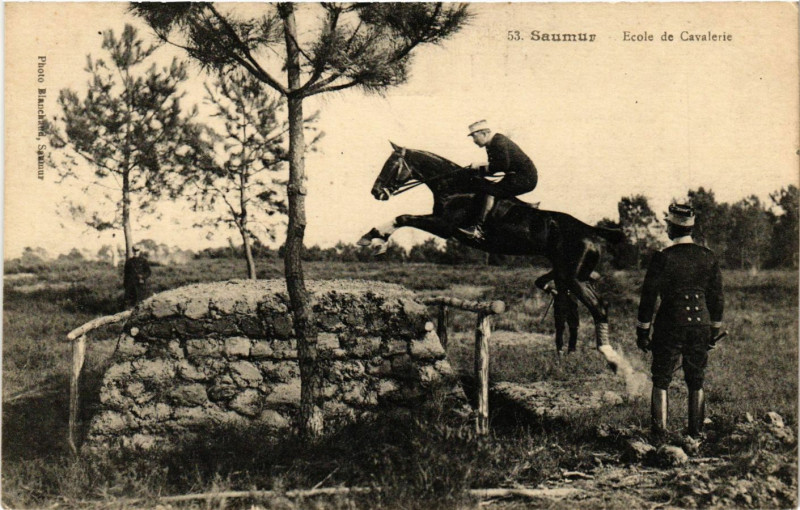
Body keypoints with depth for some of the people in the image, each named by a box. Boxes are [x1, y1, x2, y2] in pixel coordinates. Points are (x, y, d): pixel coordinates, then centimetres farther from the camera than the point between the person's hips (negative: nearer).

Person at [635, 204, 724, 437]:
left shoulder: (663, 258, -11)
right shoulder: (709, 257, 2)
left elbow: (648, 297, -8)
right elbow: (718, 298, 7)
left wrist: (642, 332, 0)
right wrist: (714, 331, 17)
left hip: (670, 326, -3)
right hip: (701, 327, 4)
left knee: (661, 382, 7)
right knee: (696, 383, 14)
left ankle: (659, 433, 6)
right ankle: (696, 433, 18)